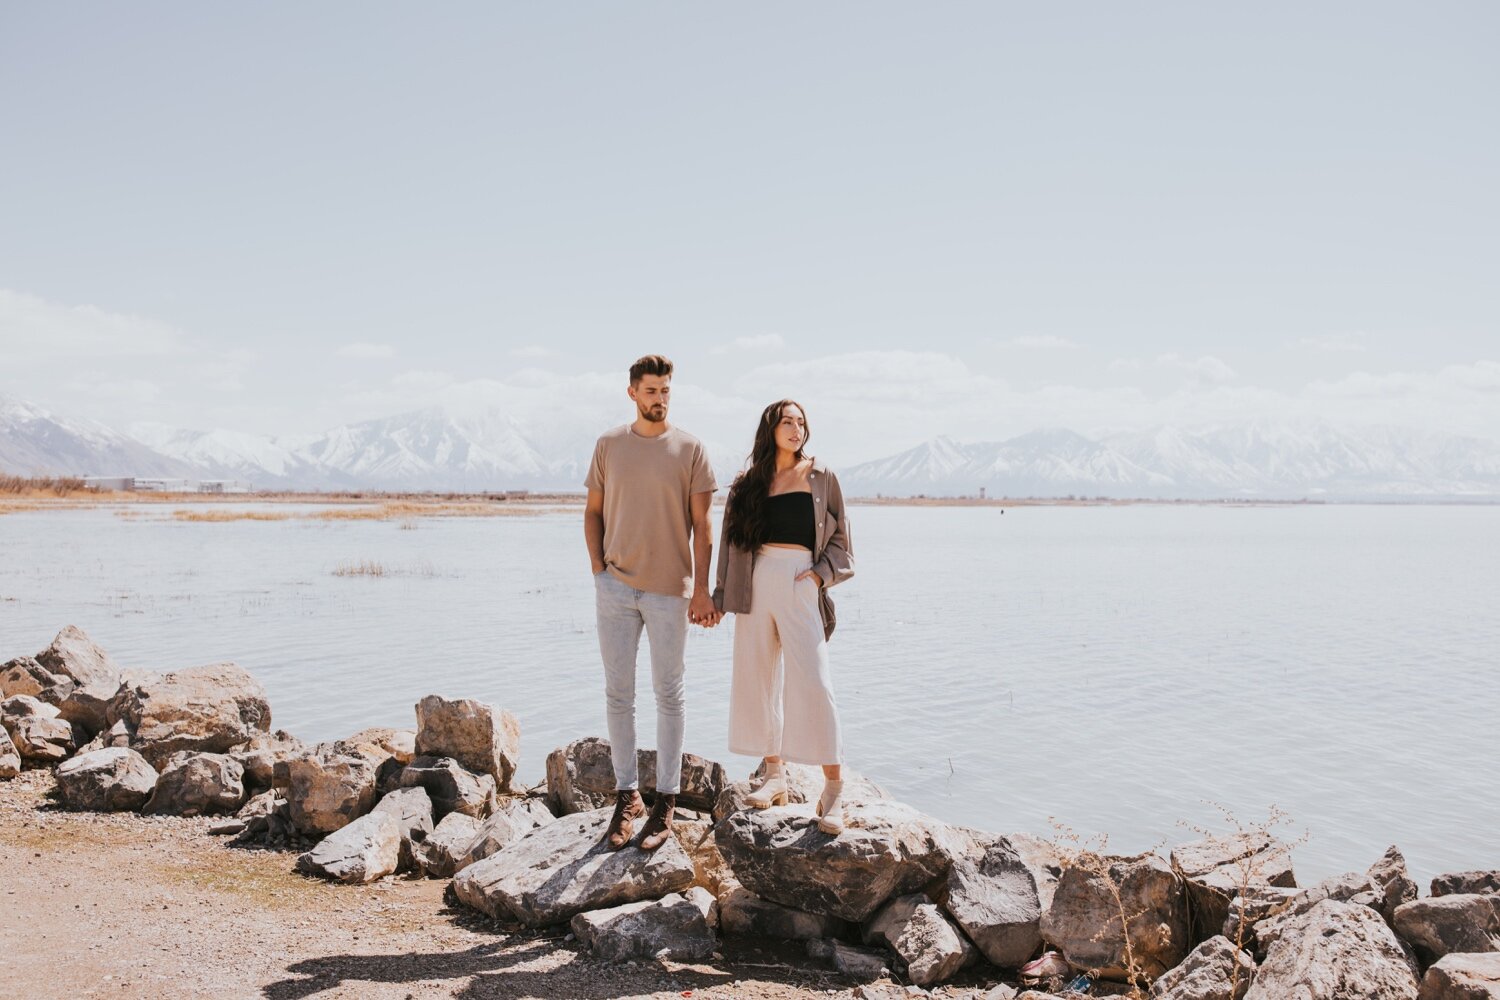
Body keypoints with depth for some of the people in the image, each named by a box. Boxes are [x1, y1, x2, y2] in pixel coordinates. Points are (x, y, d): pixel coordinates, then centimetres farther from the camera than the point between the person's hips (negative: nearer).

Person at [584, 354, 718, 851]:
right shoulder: (609, 445, 7)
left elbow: (701, 525, 0)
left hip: (669, 589, -2)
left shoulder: (689, 449, 0)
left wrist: (701, 588, -6)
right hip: (616, 586, 2)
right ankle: (626, 795, 16)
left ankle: (666, 800, 12)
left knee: (668, 694, 4)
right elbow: (593, 511, 13)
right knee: (618, 693, 6)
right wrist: (597, 568, 1)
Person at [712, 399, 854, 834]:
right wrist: (722, 596, 9)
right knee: (756, 679, 5)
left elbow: (839, 537, 9)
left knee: (812, 683, -11)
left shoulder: (820, 478, 6)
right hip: (755, 582, 3)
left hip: (799, 583, -3)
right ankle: (774, 775, 18)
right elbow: (732, 541, 13)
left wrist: (821, 573, -6)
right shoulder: (748, 483, 12)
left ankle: (833, 790, -7)